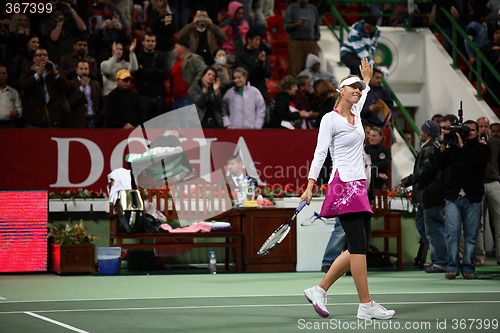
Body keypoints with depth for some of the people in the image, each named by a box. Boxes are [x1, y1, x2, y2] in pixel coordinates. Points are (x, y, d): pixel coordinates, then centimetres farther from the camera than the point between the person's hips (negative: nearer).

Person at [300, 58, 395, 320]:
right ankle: (366, 305, -10)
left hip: (359, 187, 9)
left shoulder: (356, 114, 17)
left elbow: (364, 94, 42)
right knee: (358, 245, -12)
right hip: (343, 185, -9)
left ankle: (319, 290, 13)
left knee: (359, 247, 6)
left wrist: (367, 78, 47)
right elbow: (320, 153, -9)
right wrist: (310, 186, -15)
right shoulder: (330, 119, -6)